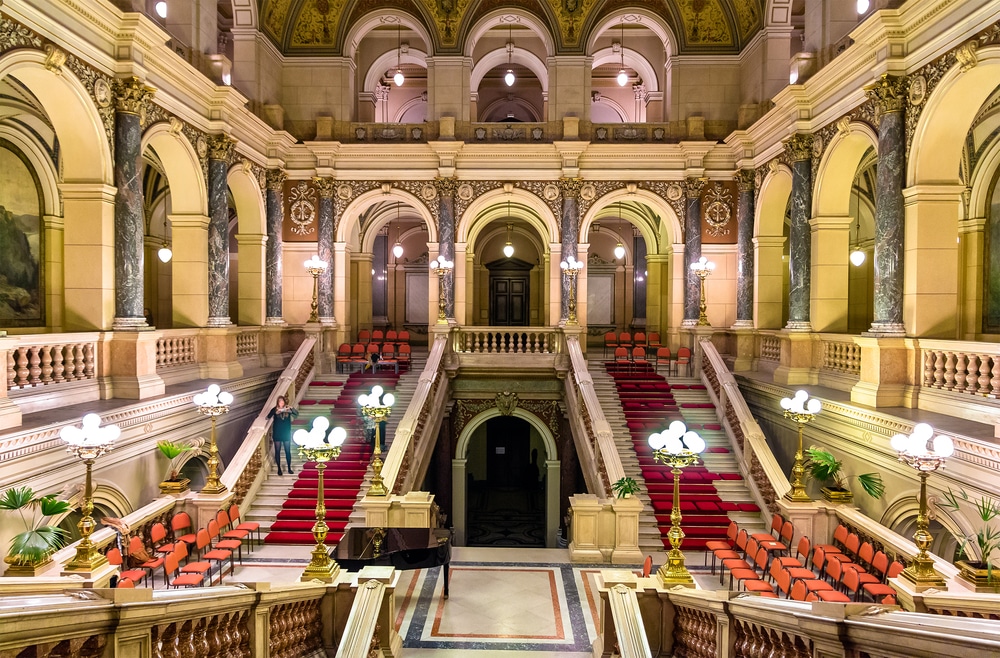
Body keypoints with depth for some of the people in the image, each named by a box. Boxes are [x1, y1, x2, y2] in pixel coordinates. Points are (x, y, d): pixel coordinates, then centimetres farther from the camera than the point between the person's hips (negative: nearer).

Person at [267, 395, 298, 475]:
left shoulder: (288, 409, 0)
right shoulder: (275, 409, -4)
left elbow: (296, 413, -11)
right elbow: (269, 416, -17)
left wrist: (292, 408, -30)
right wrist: (276, 412, -34)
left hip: (286, 433, 1)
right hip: (277, 434, -1)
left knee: (288, 451, 6)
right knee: (277, 451, 4)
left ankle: (289, 468, 16)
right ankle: (279, 469, 13)